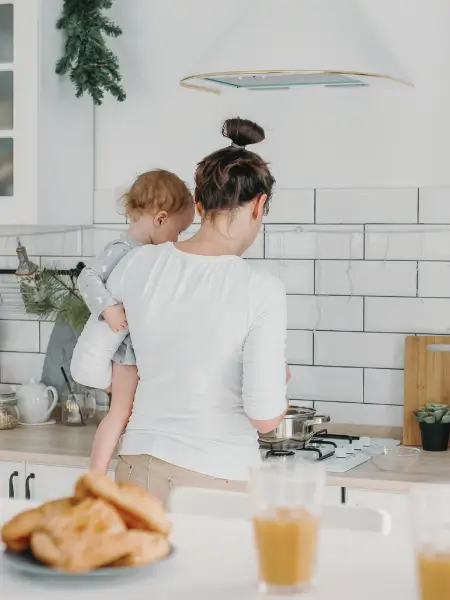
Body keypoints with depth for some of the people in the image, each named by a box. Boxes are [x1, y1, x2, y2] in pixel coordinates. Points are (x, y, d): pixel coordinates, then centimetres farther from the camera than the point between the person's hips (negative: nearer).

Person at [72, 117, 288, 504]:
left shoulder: (138, 264, -3)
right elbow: (265, 418, -15)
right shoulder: (261, 292, -15)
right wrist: (279, 383, 7)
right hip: (219, 477, -4)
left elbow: (90, 366, 7)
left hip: (139, 469, 4)